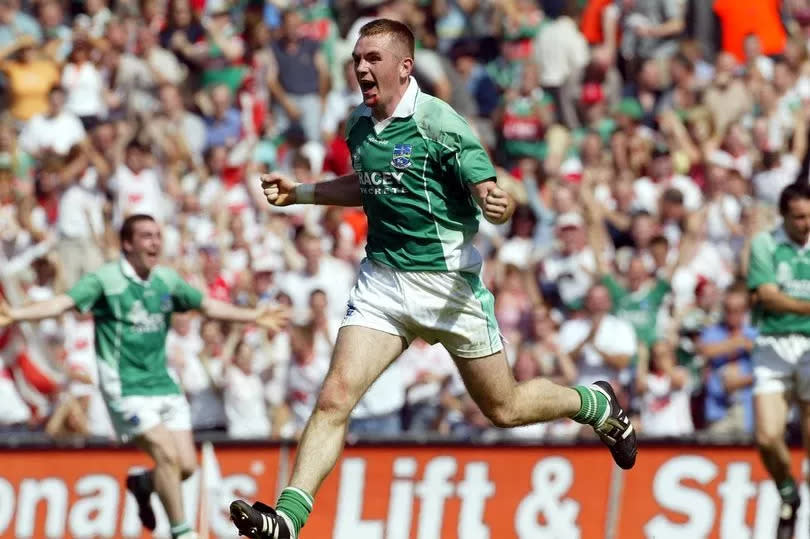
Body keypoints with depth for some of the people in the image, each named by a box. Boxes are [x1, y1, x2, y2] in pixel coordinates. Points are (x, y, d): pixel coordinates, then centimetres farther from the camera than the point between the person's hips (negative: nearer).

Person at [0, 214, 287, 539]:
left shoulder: (167, 280, 7)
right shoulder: (105, 279, -11)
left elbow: (209, 306, 18)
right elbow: (63, 303, -22)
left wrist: (254, 317, 18)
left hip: (165, 386, 6)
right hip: (126, 388, -6)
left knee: (186, 466, 0)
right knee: (167, 455, -18)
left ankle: (141, 484, 32)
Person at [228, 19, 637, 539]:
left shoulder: (438, 122, -15)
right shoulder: (360, 125, 6)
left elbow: (493, 195, -16)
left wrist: (498, 203, -39)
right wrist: (300, 192, 21)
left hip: (447, 280, -5)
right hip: (381, 279, 5)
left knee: (504, 409, 10)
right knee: (335, 397, -14)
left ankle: (596, 404, 39)